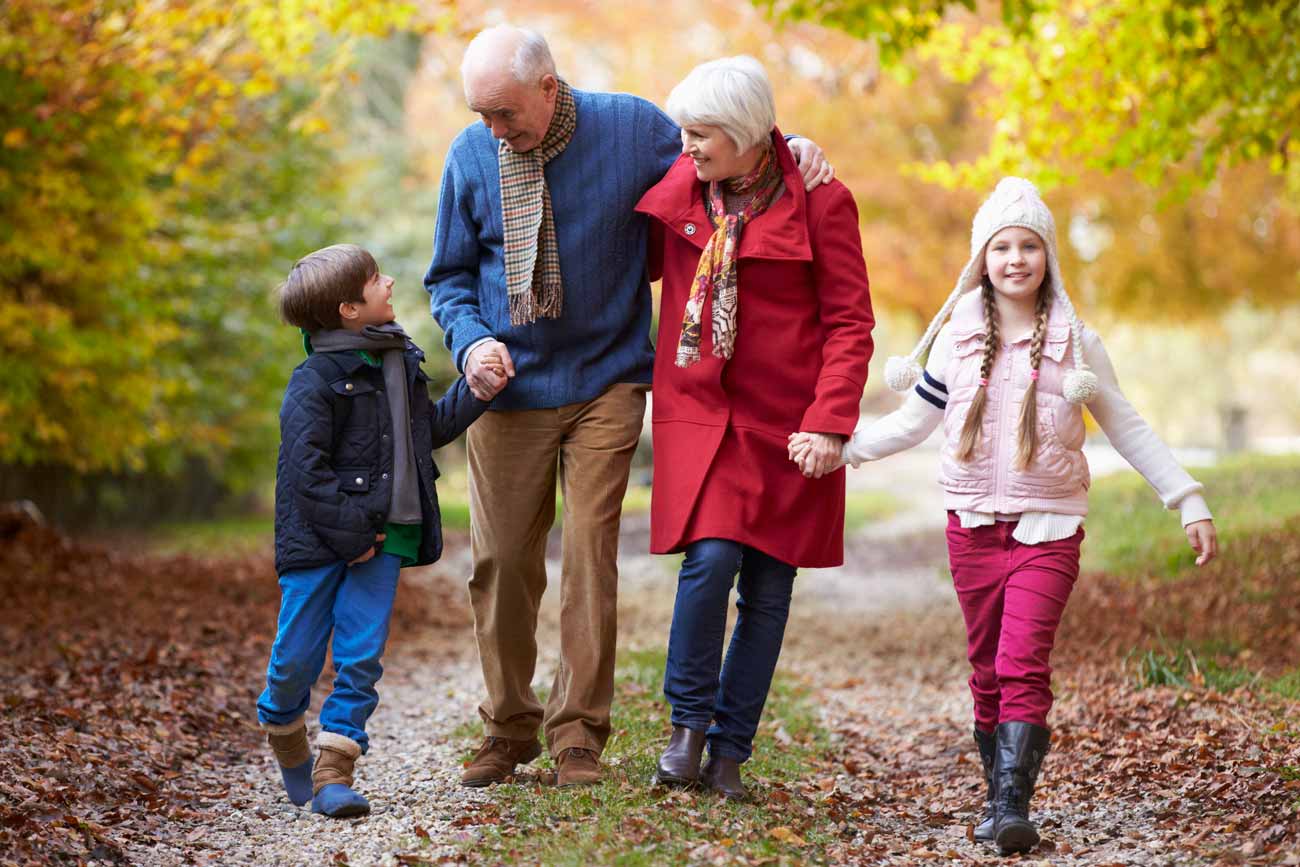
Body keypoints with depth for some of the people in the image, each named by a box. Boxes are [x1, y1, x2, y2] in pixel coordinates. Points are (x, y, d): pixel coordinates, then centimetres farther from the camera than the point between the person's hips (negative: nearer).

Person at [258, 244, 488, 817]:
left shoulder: (400, 361, 11)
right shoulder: (314, 381, -14)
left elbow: (430, 427, 24)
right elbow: (307, 469, -17)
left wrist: (477, 392, 12)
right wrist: (350, 532, -18)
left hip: (381, 536, 5)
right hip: (318, 539, -5)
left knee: (361, 655, -1)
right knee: (298, 655, 5)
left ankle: (333, 772, 4)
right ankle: (285, 737, 33)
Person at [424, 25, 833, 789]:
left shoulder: (631, 127, -5)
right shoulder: (472, 155, -1)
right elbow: (451, 274, 9)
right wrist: (470, 340, -10)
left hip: (604, 382, -1)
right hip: (509, 387, 2)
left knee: (591, 552, -5)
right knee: (502, 560, 4)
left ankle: (578, 732, 7)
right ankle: (508, 728, 19)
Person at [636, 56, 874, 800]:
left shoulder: (820, 202, -8)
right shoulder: (681, 187, 2)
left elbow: (850, 323, -7)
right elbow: (635, 261, 20)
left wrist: (829, 423, -16)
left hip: (786, 423, -1)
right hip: (699, 409, 1)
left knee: (767, 589, 3)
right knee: (712, 558, -17)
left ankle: (730, 751, 16)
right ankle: (690, 721, 5)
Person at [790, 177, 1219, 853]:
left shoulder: (1077, 346, 3)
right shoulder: (956, 341, 6)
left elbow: (1129, 431, 8)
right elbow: (911, 422, 13)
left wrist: (1190, 504, 6)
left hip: (1048, 528, -2)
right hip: (973, 528, 2)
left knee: (1023, 665, -15)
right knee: (988, 671, 7)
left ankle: (1013, 805, -18)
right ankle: (997, 799, 15)